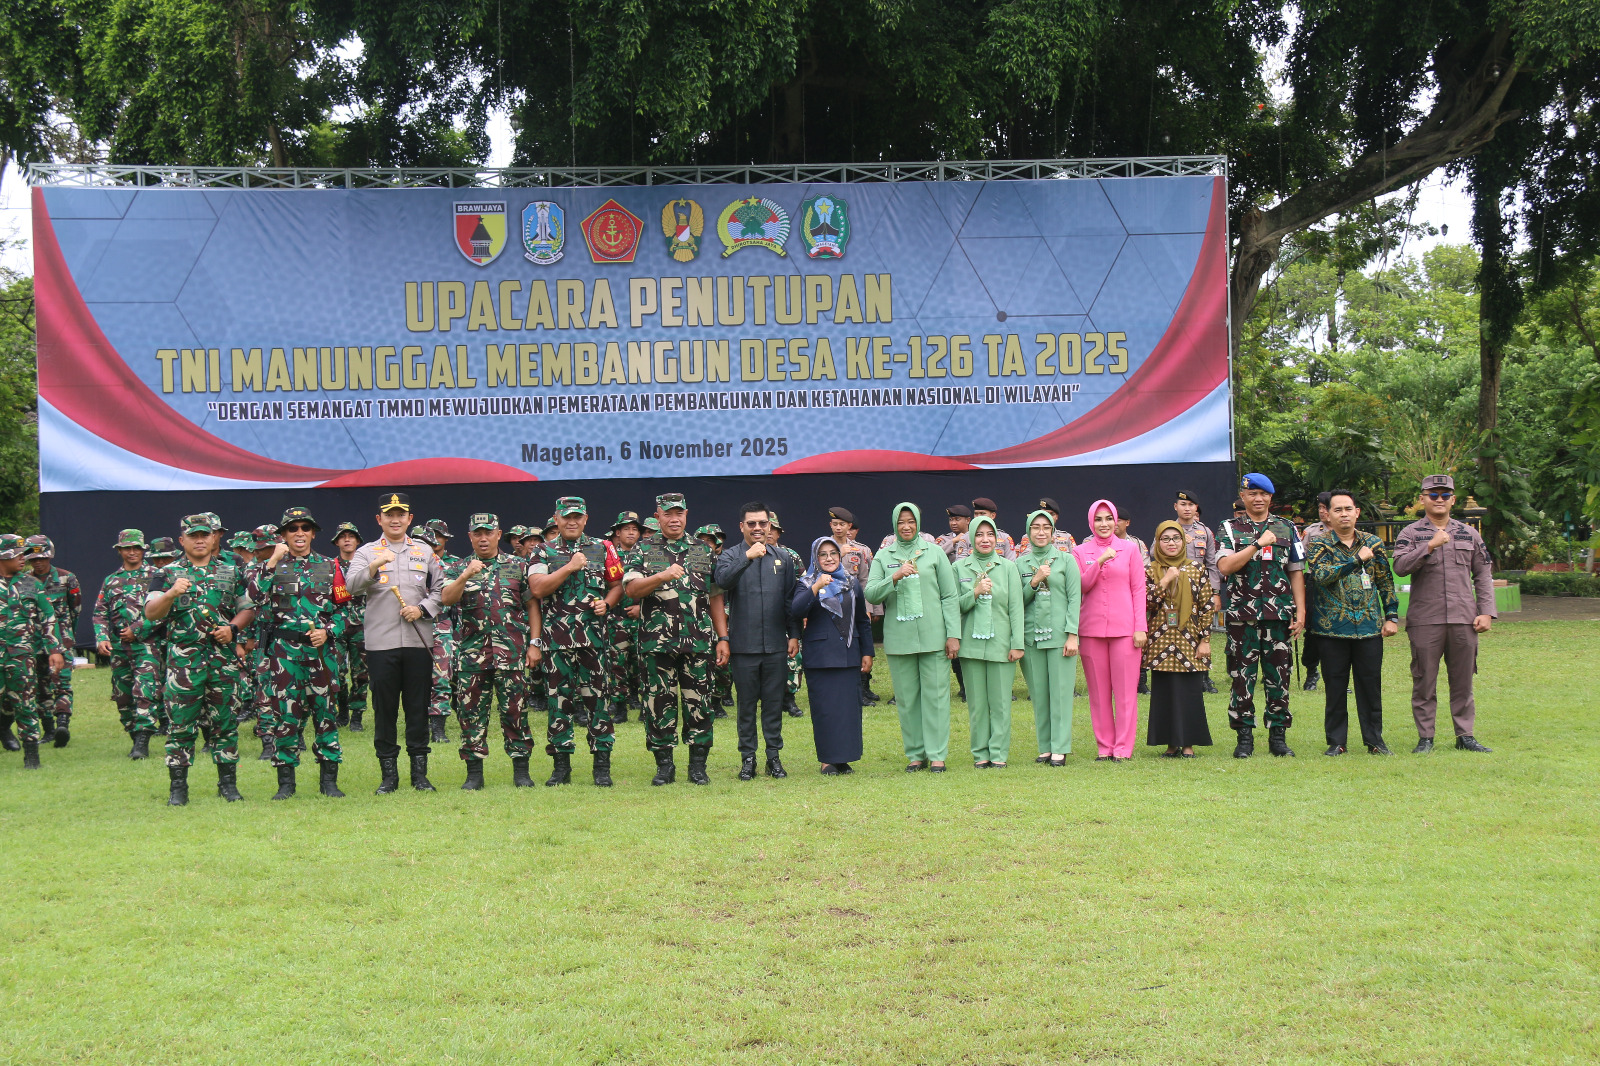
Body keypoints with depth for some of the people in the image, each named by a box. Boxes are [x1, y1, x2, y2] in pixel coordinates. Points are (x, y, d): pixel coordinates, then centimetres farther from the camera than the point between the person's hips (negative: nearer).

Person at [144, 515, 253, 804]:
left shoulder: (231, 573, 13)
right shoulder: (167, 574, 6)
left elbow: (249, 608, 16)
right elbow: (151, 612, -5)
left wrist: (233, 628, -3)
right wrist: (171, 594, -24)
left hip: (222, 657, 2)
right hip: (183, 657, -2)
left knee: (224, 721, 5)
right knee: (180, 723, -2)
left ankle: (228, 783, 13)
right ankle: (178, 787, 5)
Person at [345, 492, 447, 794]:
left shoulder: (425, 552, 14)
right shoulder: (367, 552, 7)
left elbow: (441, 589, 13)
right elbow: (352, 586, -10)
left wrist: (422, 610, -4)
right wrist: (375, 565, -27)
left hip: (419, 642, 1)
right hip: (381, 642, -1)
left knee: (418, 707, 4)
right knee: (384, 708, 2)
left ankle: (420, 773, 10)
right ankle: (388, 773, 9)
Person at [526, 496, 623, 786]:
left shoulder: (602, 549, 11)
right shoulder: (542, 552, 7)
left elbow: (618, 584, 14)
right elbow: (537, 589, -6)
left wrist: (607, 603, -5)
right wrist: (570, 567, -10)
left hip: (595, 636, 0)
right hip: (557, 638, 0)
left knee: (598, 697, -1)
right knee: (559, 699, 3)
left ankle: (602, 765, 5)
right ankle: (561, 766, 10)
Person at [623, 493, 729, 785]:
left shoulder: (703, 551, 12)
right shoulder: (643, 550, 7)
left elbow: (715, 597, 13)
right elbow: (631, 589, -6)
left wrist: (723, 638, 7)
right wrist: (662, 576, -22)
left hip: (699, 641, 1)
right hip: (657, 641, -1)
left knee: (698, 703, 2)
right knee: (660, 703, 2)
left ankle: (698, 765, 10)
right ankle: (664, 765, 12)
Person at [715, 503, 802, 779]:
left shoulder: (783, 557, 10)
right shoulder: (730, 556, 2)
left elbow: (791, 598, 11)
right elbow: (722, 581, -19)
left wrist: (794, 634, 6)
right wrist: (748, 557, -25)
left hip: (776, 644, 2)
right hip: (744, 645, -2)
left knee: (774, 702, 6)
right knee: (746, 704, 4)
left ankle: (774, 755, 14)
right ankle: (747, 757, 12)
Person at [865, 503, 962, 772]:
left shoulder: (934, 552, 6)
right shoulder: (883, 557, 9)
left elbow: (950, 596, 4)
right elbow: (870, 594, -1)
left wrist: (953, 634, -2)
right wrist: (894, 578, -17)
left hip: (933, 636, -1)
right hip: (899, 637, 1)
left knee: (935, 694, -2)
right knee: (906, 698, 4)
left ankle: (937, 753, 3)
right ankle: (915, 753, 12)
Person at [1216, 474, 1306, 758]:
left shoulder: (1286, 528, 13)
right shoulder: (1230, 529, 6)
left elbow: (1296, 572, 13)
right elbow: (1225, 566, -9)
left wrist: (1300, 612, 5)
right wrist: (1259, 544, -13)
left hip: (1279, 615, 2)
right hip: (1242, 614, -2)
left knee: (1279, 675, 3)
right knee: (1242, 676, 0)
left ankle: (1278, 735, 11)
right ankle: (1245, 737, 6)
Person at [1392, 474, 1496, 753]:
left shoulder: (1469, 534, 13)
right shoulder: (1410, 534, 4)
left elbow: (1483, 575, 13)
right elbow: (1400, 567, -12)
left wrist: (1487, 612, 4)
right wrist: (1431, 545, -21)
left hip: (1464, 620, 2)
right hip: (1424, 622, -2)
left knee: (1463, 680, 6)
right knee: (1424, 681, 0)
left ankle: (1465, 735, 13)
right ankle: (1425, 737, 7)